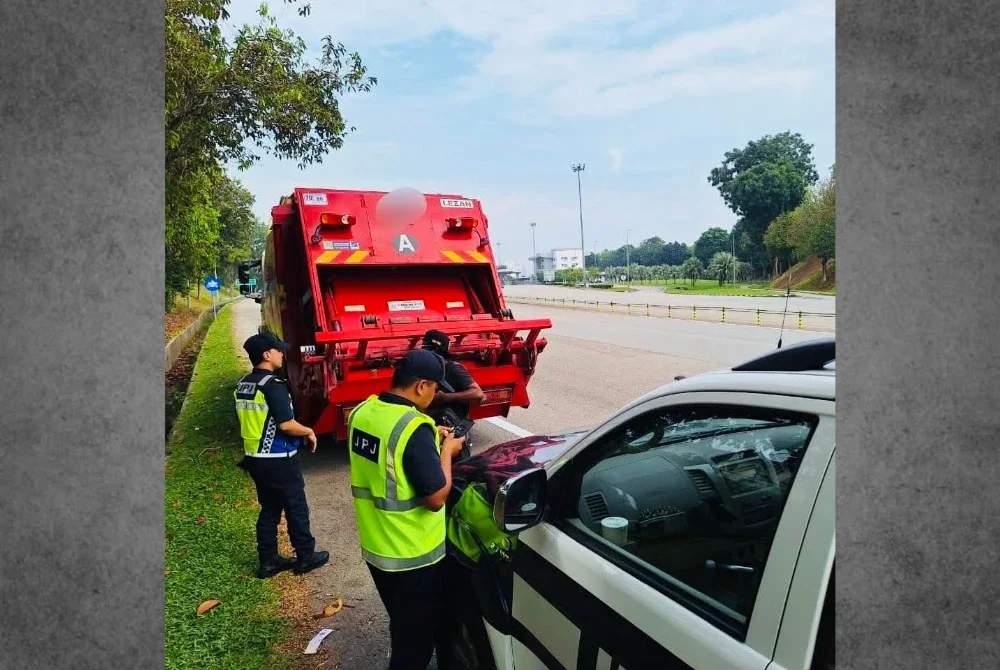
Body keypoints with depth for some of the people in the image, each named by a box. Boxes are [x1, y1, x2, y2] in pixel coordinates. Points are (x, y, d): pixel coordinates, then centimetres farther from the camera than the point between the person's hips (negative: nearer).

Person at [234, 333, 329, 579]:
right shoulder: (273, 385, -21)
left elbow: (248, 422, 15)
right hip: (278, 460, -8)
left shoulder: (242, 386, 7)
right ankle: (305, 558, 19)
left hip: (255, 458, 8)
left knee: (269, 510, 17)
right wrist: (309, 432, -8)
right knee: (296, 508, 7)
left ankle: (268, 561, 25)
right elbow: (286, 424, -25)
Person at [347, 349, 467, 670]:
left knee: (403, 627, 30)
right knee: (416, 639, 15)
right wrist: (446, 451, -10)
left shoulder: (363, 412, -4)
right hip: (413, 557, -7)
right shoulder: (414, 428, -28)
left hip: (375, 548, 8)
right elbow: (436, 498, -23)